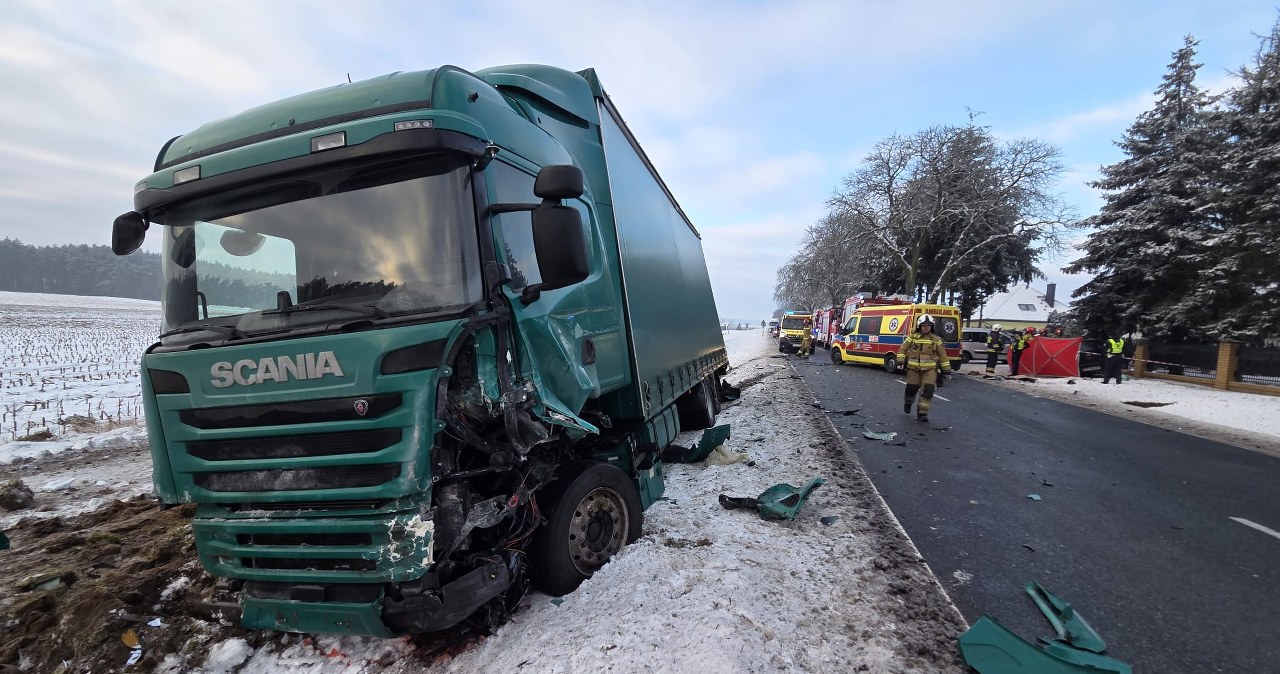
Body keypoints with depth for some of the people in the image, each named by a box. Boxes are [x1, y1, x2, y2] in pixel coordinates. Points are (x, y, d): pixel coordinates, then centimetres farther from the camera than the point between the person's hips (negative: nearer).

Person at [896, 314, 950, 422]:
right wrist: (901, 360, -8)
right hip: (914, 368, 0)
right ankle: (908, 403, 37)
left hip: (930, 369, 0)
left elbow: (942, 355, 12)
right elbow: (902, 349, 7)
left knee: (928, 390, -9)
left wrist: (945, 369, 11)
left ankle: (922, 413, -1)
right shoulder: (912, 337, 6)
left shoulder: (936, 339, 8)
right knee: (911, 388, 4)